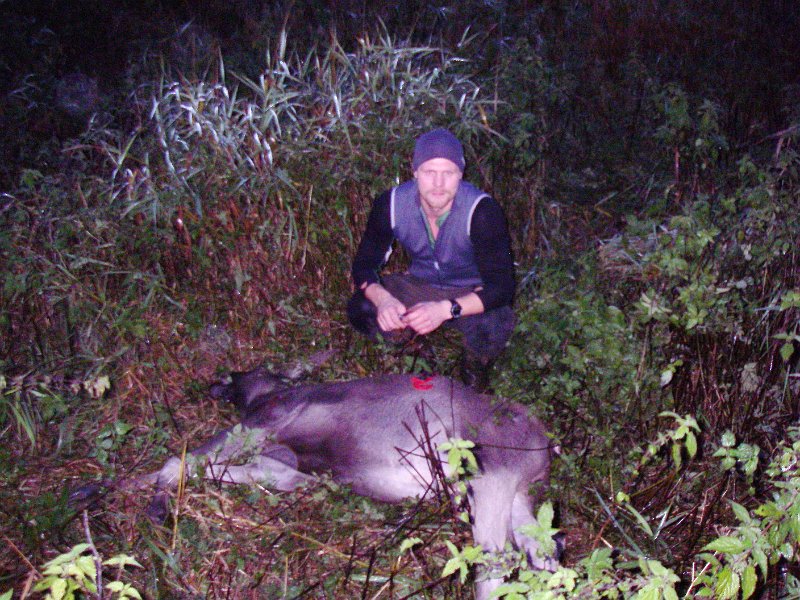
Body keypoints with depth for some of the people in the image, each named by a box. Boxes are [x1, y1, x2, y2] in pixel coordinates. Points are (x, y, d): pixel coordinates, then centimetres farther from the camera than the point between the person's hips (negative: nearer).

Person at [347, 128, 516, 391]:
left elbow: (502, 286, -29)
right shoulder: (391, 204, -18)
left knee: (494, 326, -36)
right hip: (420, 285, 3)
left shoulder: (482, 211, -28)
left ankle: (476, 361, 2)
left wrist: (446, 309, -45)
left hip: (471, 293, -3)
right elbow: (364, 264, -11)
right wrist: (382, 298, -35)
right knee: (360, 309, -22)